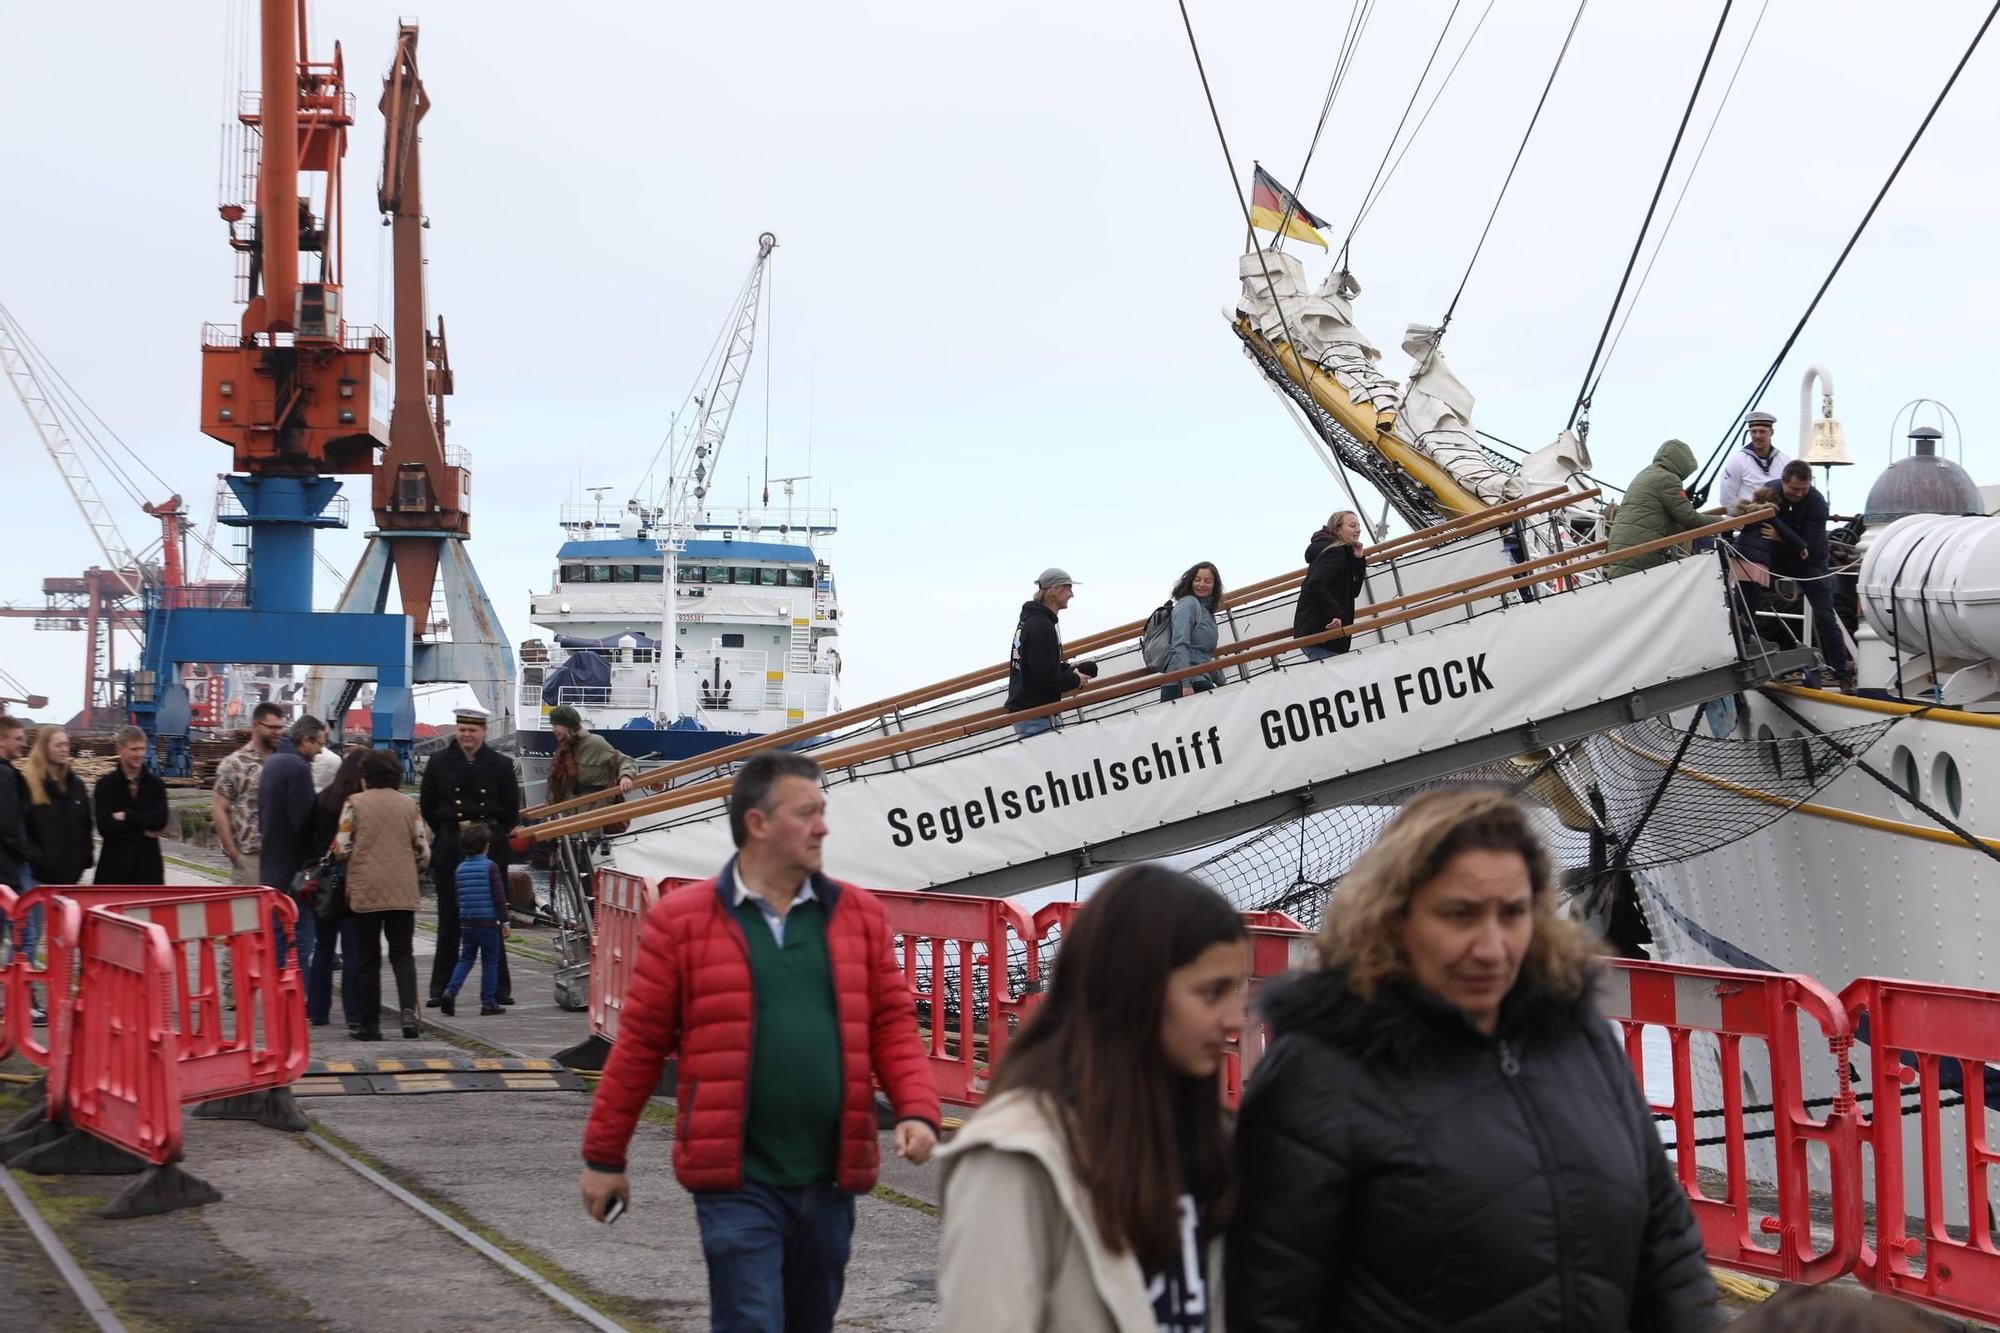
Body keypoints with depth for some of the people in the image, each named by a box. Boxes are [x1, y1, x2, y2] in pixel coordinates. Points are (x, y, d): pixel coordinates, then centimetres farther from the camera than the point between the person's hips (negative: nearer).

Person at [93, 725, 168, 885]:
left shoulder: (155, 784, 8)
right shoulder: (106, 785, 2)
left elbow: (160, 820, -6)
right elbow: (104, 827, -9)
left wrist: (127, 816, -9)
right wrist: (143, 831, -8)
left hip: (148, 866, 1)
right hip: (114, 867, -1)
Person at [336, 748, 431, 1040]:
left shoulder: (355, 803, -3)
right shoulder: (409, 805, 5)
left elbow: (341, 849, -6)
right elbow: (423, 853, 6)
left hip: (364, 892, -2)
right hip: (403, 893, 2)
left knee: (367, 959, 7)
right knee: (402, 954, 8)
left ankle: (370, 1024, 7)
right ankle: (408, 1008, -14)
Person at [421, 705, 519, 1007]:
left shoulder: (501, 765, 5)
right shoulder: (439, 764, 5)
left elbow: (511, 812, 8)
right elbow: (427, 807, 9)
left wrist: (486, 832, 1)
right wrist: (455, 827, 4)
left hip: (491, 850, 0)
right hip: (449, 852, 0)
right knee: (449, 921, 3)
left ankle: (500, 988, 10)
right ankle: (441, 989, 6)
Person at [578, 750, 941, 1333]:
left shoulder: (859, 914, 7)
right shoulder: (682, 920, -4)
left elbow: (892, 1022, 9)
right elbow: (640, 1043, 0)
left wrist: (917, 1110, -7)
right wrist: (604, 1156, 4)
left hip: (829, 1180, 4)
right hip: (738, 1182, -4)